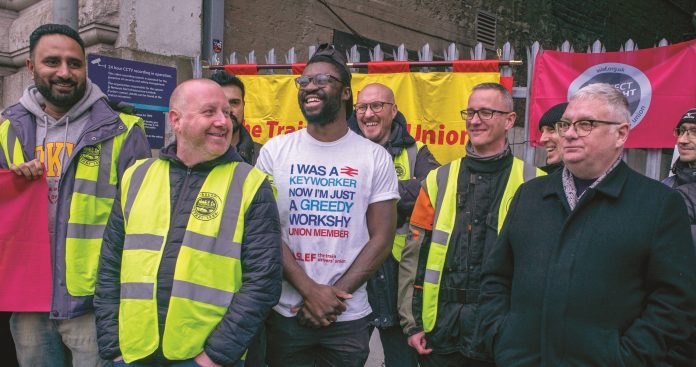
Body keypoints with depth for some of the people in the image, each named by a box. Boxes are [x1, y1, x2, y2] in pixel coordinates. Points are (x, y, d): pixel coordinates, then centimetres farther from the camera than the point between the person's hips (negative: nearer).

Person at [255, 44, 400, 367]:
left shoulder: (375, 157, -1)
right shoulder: (275, 151, 0)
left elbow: (381, 238, -3)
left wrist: (334, 296, -11)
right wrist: (310, 290, -14)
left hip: (348, 318, 0)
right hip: (285, 314, 1)